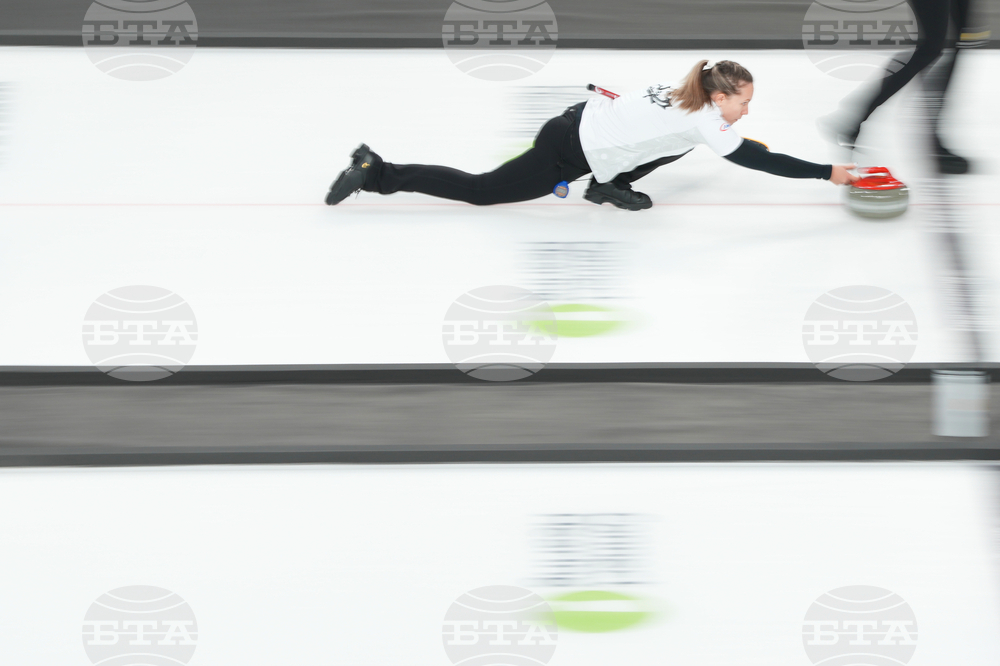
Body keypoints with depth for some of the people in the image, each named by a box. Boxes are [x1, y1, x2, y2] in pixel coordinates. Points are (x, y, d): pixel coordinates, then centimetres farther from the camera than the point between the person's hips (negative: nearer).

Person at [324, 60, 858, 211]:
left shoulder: (686, 94, 7)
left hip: (585, 119, 9)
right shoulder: (705, 120, -17)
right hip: (570, 151, -9)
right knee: (480, 192, 1)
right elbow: (760, 162, -18)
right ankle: (375, 173, 3)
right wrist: (829, 173, -15)